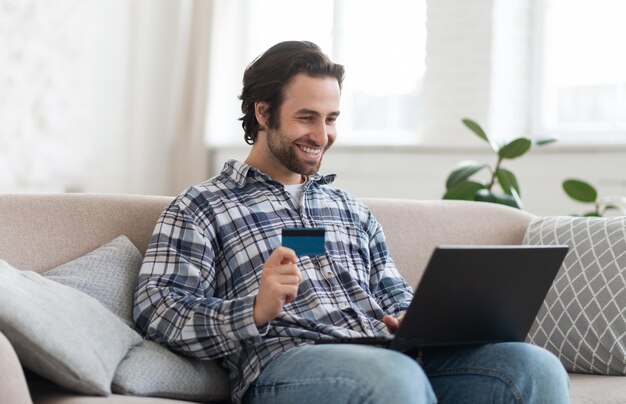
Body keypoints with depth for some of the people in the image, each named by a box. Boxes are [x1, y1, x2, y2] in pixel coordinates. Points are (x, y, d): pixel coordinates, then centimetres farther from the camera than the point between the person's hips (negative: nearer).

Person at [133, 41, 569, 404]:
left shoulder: (352, 210, 31)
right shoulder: (201, 207, 12)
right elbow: (157, 309, -1)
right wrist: (255, 311, -19)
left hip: (395, 359, 6)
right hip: (284, 360, -6)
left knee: (534, 366, -22)